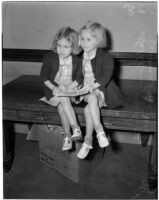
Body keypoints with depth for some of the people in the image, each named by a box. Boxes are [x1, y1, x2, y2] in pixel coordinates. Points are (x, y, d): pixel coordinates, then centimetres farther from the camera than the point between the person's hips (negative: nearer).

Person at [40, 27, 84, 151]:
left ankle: (67, 136, -24)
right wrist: (54, 88, -16)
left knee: (61, 103, -29)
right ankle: (76, 129, -29)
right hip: (54, 88, 0)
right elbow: (44, 76, -1)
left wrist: (68, 88, -19)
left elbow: (79, 78, -2)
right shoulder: (50, 58, -1)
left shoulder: (77, 61, 0)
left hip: (71, 88, 0)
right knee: (64, 99, -31)